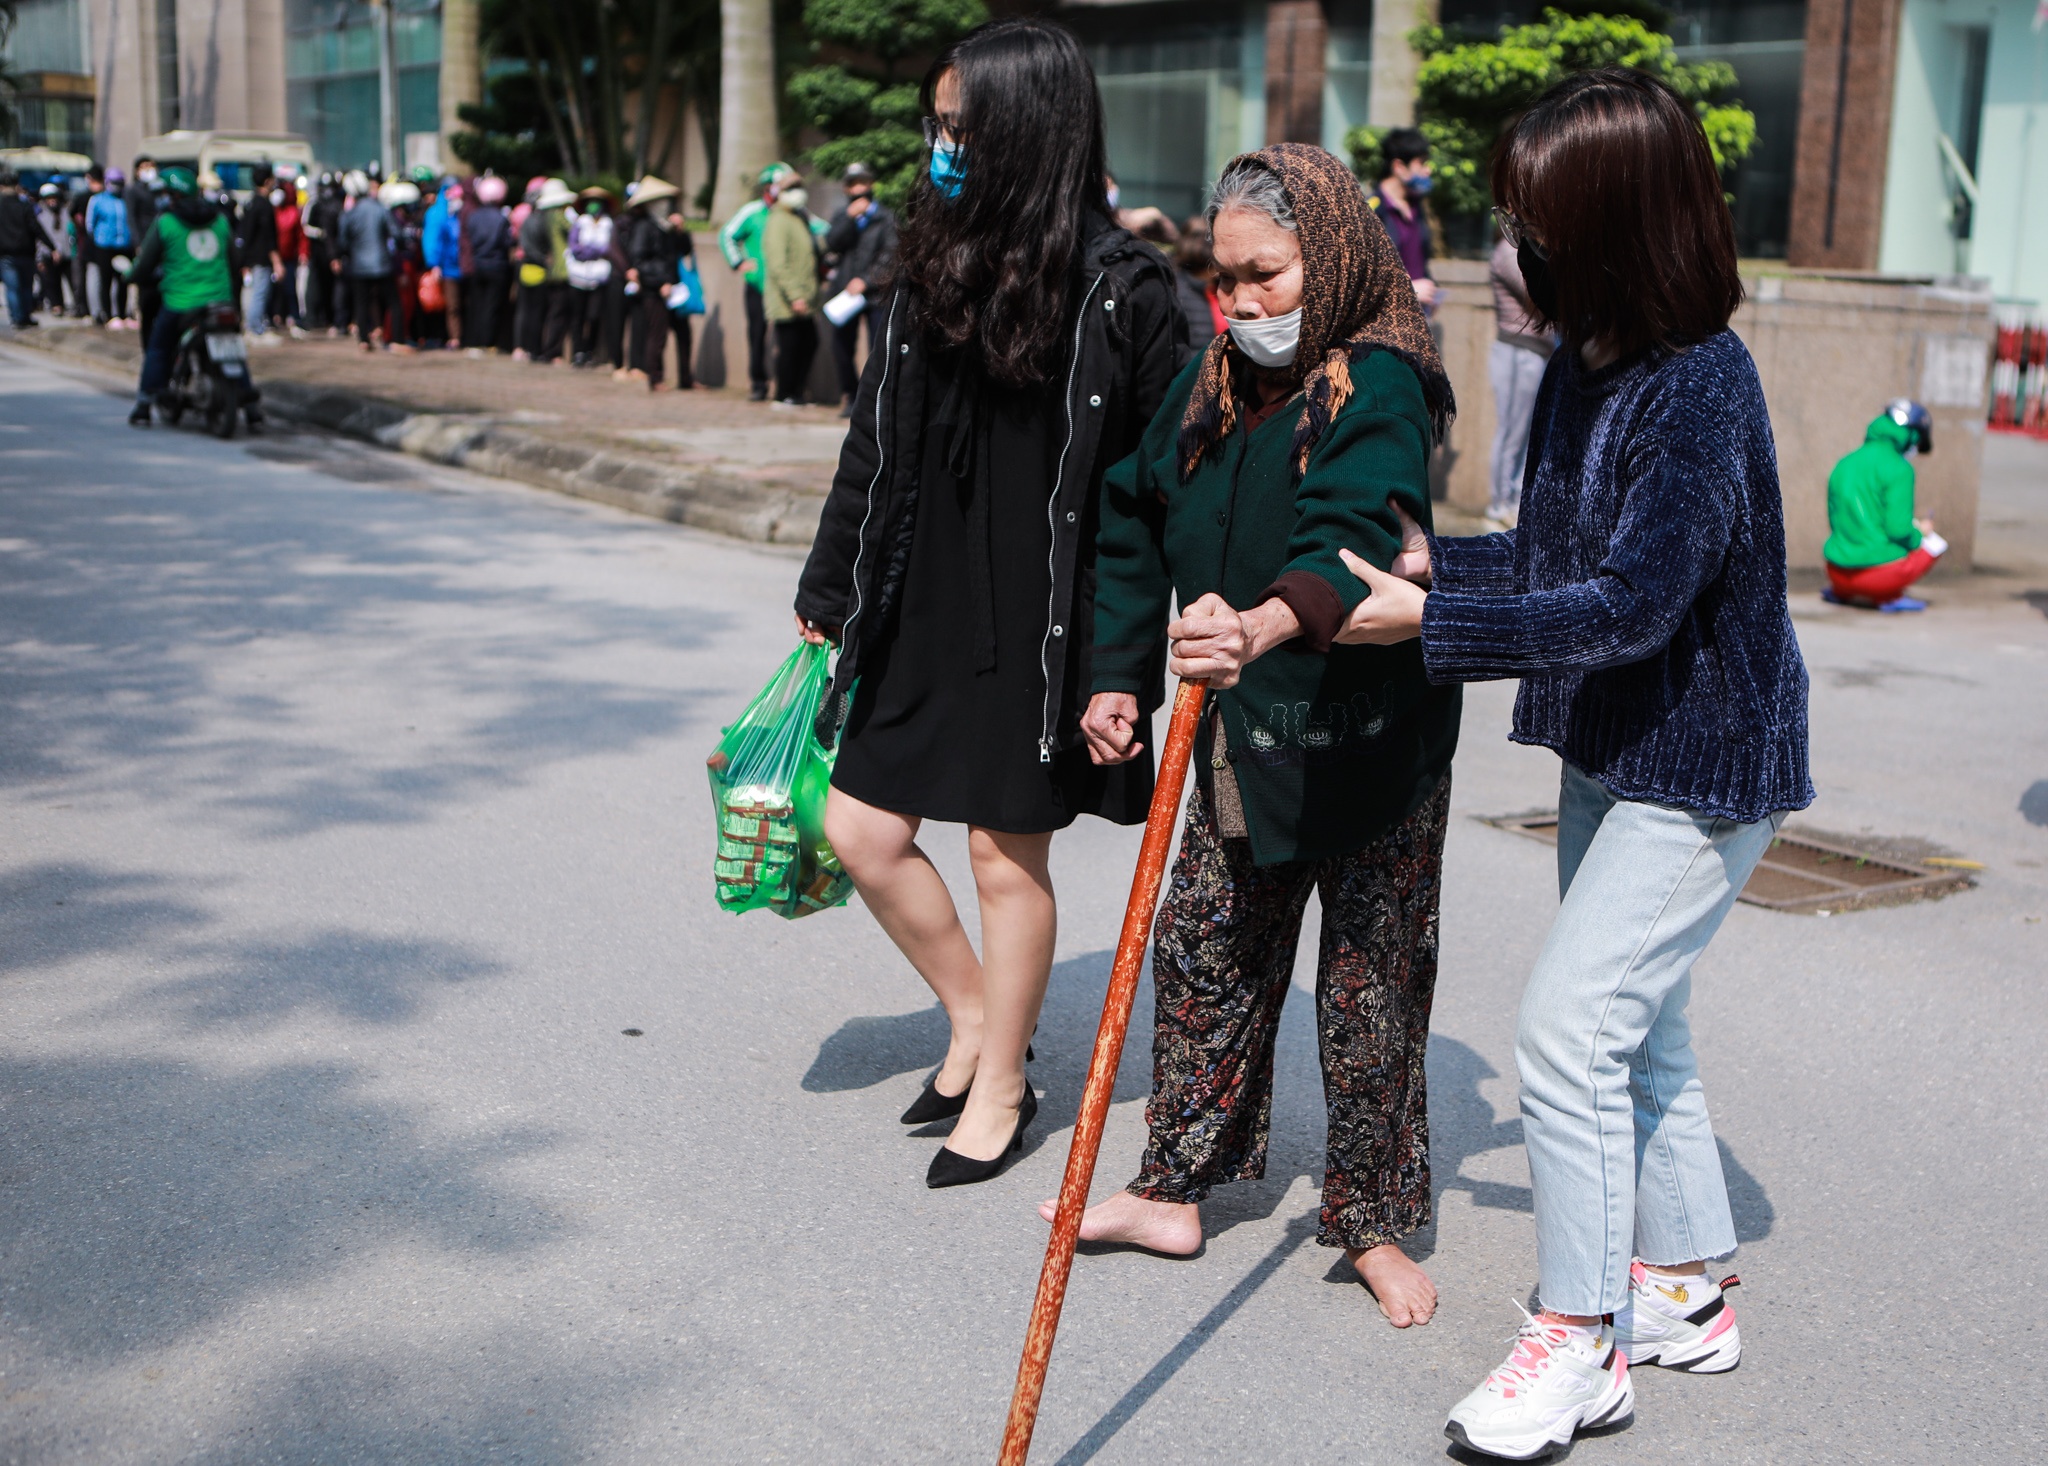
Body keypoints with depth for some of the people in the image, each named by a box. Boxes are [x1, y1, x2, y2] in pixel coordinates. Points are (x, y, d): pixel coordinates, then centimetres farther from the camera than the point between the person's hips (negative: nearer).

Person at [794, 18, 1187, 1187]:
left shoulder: (1120, 289, -12)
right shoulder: (931, 267, 5)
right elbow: (874, 448, 11)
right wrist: (828, 593, 14)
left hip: (1040, 626, -6)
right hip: (922, 611, 6)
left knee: (1010, 856, 5)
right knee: (865, 830, 9)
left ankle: (1002, 1088, 25)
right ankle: (976, 1022, 31)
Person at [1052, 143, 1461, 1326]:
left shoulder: (1379, 384, -17)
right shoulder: (1215, 379, 5)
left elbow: (1351, 541, -36)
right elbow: (1139, 524, 13)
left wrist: (1262, 628, -54)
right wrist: (1121, 677, 8)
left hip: (1369, 739, -6)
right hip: (1243, 738, 7)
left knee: (1371, 986, 4)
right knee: (1203, 957, 14)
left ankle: (1376, 1224, 21)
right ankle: (1178, 1191, 29)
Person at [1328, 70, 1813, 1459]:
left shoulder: (1704, 385, -24)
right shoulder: (1582, 367, 4)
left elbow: (1635, 602, -29)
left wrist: (1433, 625, -28)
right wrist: (1431, 557, 1)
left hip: (1705, 768, -9)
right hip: (1615, 751, 9)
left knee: (1568, 1025, -10)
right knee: (1639, 1027, 17)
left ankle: (1580, 1340, 5)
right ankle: (1684, 1292, 34)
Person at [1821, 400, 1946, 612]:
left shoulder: (1844, 464, 11)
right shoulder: (1898, 468, -9)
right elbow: (1899, 530, -15)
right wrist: (1919, 533, 8)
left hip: (1838, 575, 7)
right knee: (1935, 543, 17)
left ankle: (1840, 592, 12)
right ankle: (1889, 598, -2)